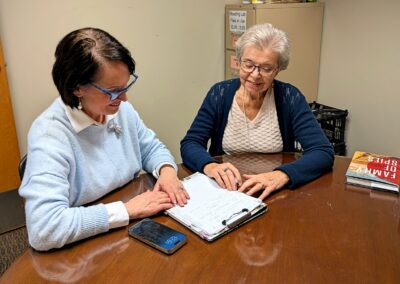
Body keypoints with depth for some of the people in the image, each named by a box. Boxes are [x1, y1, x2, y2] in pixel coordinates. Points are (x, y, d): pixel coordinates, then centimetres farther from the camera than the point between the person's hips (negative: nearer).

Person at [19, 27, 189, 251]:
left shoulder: (121, 108, -3)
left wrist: (166, 170, -9)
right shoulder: (50, 133, -22)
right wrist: (127, 210, -26)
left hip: (134, 232, 5)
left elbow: (151, 148, 12)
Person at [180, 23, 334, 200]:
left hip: (273, 194, 0)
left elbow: (323, 152, -13)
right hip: (223, 191, 1)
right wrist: (209, 165, -28)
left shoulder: (290, 98, -7)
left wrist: (282, 175, -31)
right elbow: (189, 144, -6)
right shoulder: (220, 93, -4)